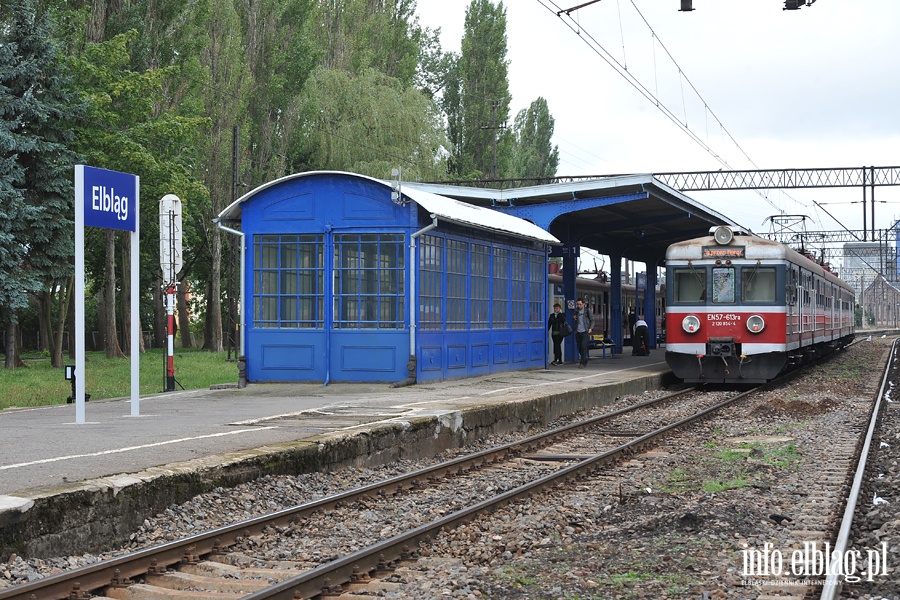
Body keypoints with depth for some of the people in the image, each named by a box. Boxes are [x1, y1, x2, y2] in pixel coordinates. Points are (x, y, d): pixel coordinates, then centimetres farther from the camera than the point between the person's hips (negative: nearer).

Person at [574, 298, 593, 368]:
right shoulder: (576, 310, 11)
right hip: (578, 332, 5)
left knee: (584, 346, -14)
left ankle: (583, 362, -13)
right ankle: (585, 361, 22)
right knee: (579, 347, 6)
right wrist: (574, 318, 0)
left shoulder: (587, 310, -1)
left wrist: (591, 328, -11)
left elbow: (592, 320, 3)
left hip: (585, 331, -5)